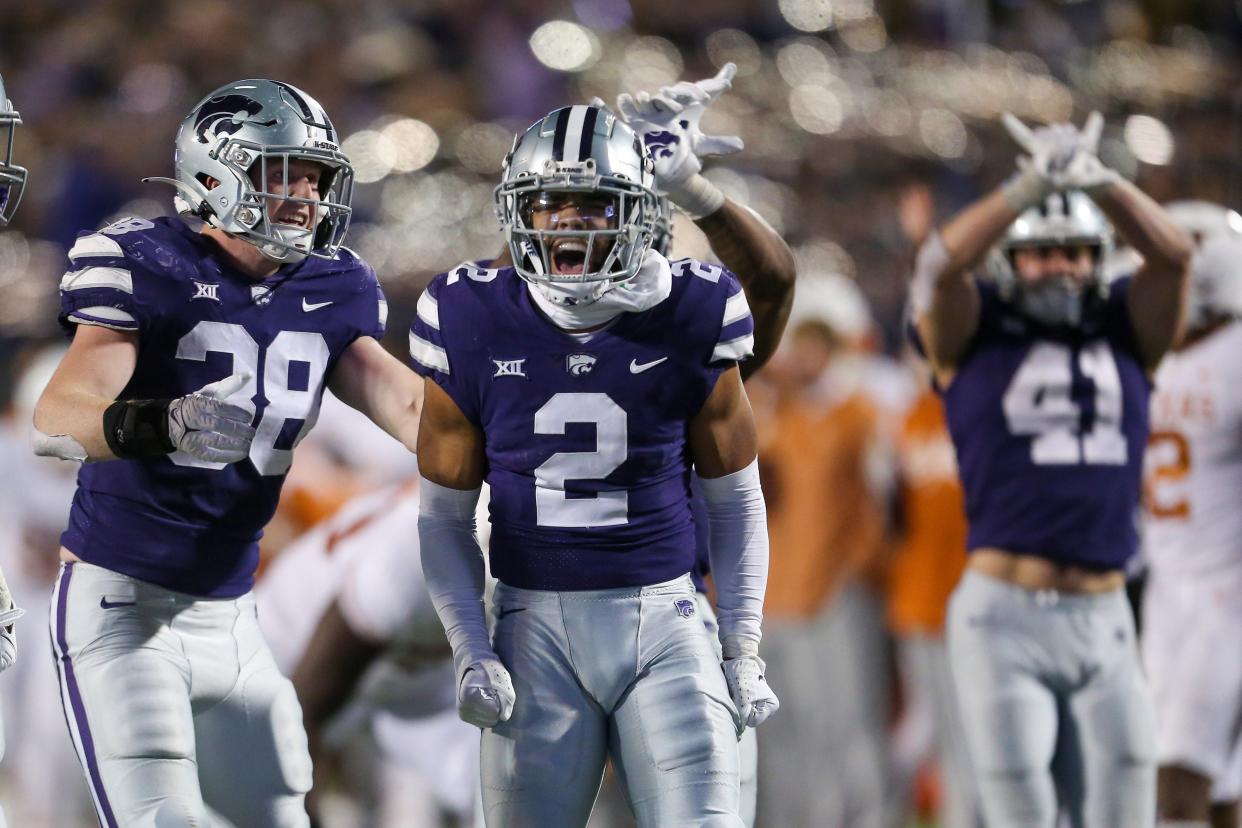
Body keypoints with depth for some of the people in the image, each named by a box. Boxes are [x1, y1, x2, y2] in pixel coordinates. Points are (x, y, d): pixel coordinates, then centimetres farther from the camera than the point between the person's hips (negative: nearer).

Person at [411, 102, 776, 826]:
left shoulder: (688, 322, -2)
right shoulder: (477, 327, -1)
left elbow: (735, 501, 9)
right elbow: (445, 515, 8)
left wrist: (744, 649, 5)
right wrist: (471, 652, -2)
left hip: (662, 622, -1)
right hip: (536, 625, 1)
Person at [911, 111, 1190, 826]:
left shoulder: (1126, 334, 12)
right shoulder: (973, 337, 6)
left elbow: (1173, 255, -4)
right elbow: (943, 264, -14)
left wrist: (1097, 180, -17)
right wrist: (1032, 188, -22)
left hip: (1103, 622, 3)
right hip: (1003, 618, -2)